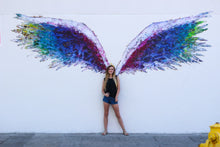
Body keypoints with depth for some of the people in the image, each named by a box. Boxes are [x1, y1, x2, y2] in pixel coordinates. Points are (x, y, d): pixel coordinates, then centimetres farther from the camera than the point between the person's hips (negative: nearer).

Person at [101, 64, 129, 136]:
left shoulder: (116, 77, 4)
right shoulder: (105, 79, 7)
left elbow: (118, 88, 1)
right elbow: (102, 89, 9)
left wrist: (116, 97, -6)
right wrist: (104, 94, -11)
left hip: (113, 98, -1)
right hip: (106, 98, 2)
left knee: (118, 115, 1)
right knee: (106, 114, 6)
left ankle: (124, 130, 10)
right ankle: (105, 130, 16)